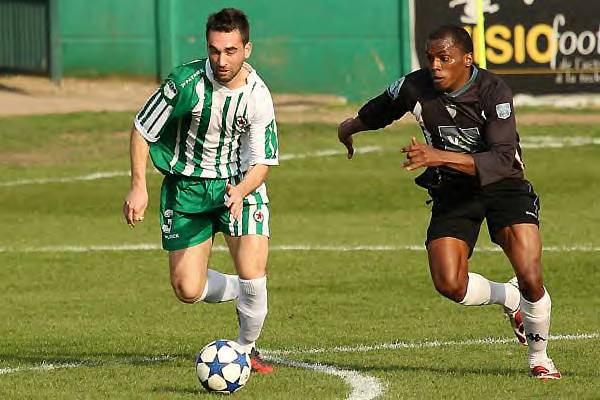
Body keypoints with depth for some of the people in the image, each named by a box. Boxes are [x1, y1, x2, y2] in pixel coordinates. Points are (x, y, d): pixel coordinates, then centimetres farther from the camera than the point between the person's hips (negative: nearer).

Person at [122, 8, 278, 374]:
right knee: (188, 290, -5)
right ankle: (246, 290, 29)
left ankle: (247, 348, 9)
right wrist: (139, 187, -11)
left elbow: (262, 162, -10)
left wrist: (240, 192, -30)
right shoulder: (186, 82, -20)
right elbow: (142, 129, -6)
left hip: (240, 183, 0)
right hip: (186, 187, 0)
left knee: (253, 273, -18)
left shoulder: (258, 96, -16)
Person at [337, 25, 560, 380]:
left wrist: (440, 156, -41)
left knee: (530, 279, -18)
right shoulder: (414, 87, -11)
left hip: (501, 186, -3)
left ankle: (539, 358, 11)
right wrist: (350, 128, 34)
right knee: (450, 285, -17)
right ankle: (509, 298, 18)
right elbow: (377, 111, 14)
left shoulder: (493, 91, -21)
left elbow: (503, 161, -31)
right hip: (451, 192, 3)